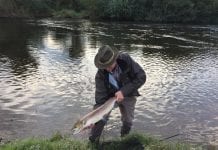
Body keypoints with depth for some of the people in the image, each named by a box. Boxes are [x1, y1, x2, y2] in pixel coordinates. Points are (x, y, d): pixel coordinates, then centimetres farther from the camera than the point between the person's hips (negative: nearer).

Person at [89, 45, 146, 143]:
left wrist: (124, 91, -33)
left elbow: (141, 77, -26)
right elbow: (100, 96, -24)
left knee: (127, 121, 4)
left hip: (127, 95, 1)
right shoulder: (100, 74, -25)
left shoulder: (126, 60, -27)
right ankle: (93, 142, 8)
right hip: (110, 95, 0)